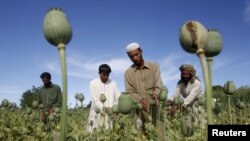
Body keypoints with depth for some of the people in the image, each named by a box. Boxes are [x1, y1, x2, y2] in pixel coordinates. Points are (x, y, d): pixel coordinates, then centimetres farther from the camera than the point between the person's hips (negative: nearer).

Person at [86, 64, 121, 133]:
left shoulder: (113, 84, 7)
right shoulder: (93, 83, 1)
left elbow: (118, 97, 3)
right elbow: (94, 99, -8)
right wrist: (103, 109, -22)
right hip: (96, 114, -2)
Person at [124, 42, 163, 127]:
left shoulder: (154, 66, 8)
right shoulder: (128, 72, 9)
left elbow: (159, 85, -1)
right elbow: (130, 91, 1)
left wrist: (156, 94, -23)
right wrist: (139, 99, -20)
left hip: (154, 107, 0)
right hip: (139, 109, 0)